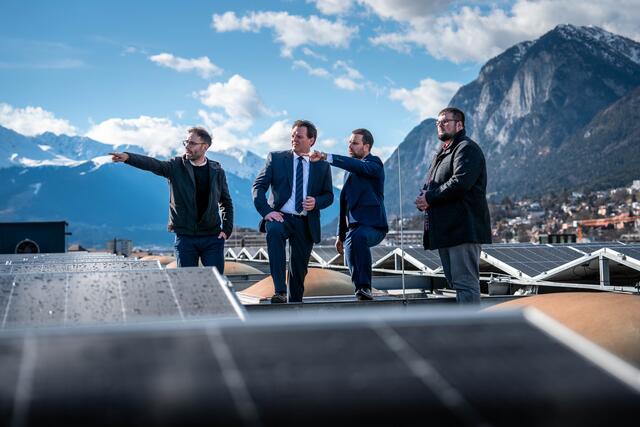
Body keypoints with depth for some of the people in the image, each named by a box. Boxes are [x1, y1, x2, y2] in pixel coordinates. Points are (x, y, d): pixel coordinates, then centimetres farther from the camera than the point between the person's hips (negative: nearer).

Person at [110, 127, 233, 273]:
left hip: (213, 238, 0)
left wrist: (226, 229, 1)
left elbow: (226, 203, 13)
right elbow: (152, 164, -17)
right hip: (185, 237, 0)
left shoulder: (217, 172, 5)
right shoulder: (176, 166, 1)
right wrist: (127, 157, -35)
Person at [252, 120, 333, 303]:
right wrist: (266, 211, -15)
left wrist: (316, 202, -10)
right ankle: (280, 291, -39)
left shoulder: (322, 165, 9)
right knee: (274, 232, -36)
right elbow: (258, 186, 1)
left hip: (306, 223, 2)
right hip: (280, 217, -2)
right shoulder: (276, 158, 6)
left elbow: (329, 195, 14)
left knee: (299, 268, 6)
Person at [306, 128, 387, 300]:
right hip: (353, 226, 8)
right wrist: (341, 234, 23)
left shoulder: (375, 164, -2)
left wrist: (326, 157, -35)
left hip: (373, 225, -8)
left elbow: (358, 166, -26)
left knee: (357, 237, -36)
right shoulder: (349, 171, 22)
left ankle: (365, 287, -33)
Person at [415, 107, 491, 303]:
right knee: (455, 281, 12)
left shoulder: (467, 148, -7)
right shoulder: (442, 153, 25)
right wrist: (424, 197, 1)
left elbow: (460, 182, -21)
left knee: (465, 282, -11)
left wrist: (430, 198, -15)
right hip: (445, 229, 10)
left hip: (463, 227, -10)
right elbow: (430, 184, 25)